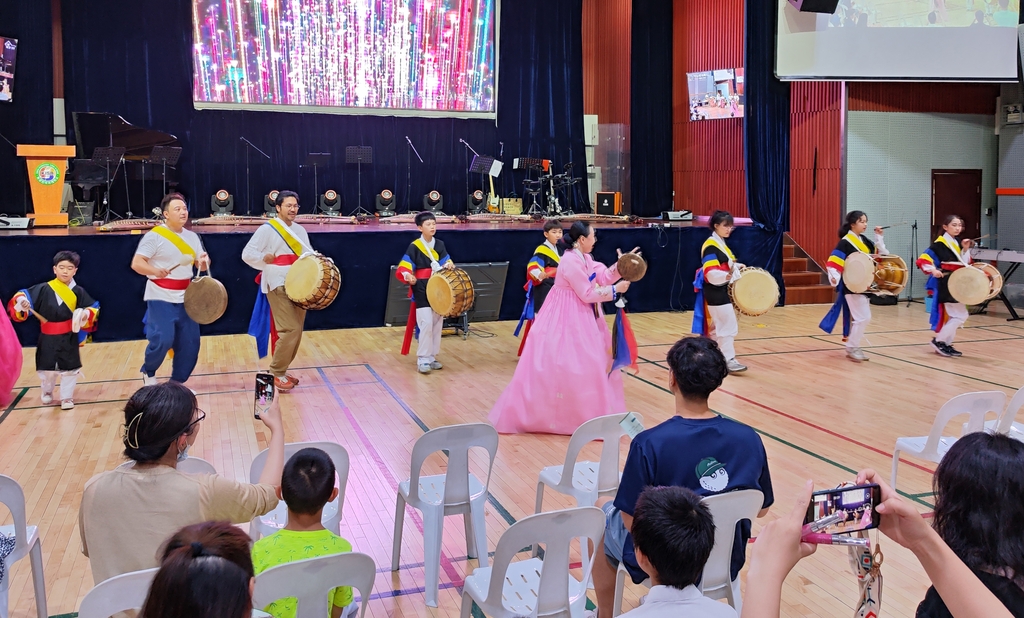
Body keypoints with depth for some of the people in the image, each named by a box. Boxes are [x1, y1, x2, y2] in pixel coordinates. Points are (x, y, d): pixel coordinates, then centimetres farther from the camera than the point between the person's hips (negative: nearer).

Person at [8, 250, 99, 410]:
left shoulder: (78, 291, -3)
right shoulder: (44, 289, -7)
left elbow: (93, 308, 3)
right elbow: (24, 296, -6)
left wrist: (86, 314, -17)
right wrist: (22, 302, -27)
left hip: (69, 338, 0)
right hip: (47, 338, 0)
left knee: (70, 368, 3)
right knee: (46, 368, 12)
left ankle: (67, 398, 19)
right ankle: (47, 393, 39)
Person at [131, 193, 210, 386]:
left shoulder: (192, 237, 10)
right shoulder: (155, 235, -9)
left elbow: (201, 265, 16)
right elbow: (136, 263, -14)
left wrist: (205, 261, -8)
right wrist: (155, 271, -33)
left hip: (185, 299, 6)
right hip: (161, 299, -6)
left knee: (190, 343, 4)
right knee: (162, 340, -17)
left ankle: (177, 383, 21)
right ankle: (148, 372, 12)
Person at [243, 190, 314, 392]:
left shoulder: (300, 231, 15)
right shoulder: (267, 229, -6)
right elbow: (247, 254, -9)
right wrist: (266, 260, -20)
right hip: (278, 286, -7)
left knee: (296, 332, 9)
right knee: (290, 330, -15)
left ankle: (282, 371, 21)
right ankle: (276, 373, -2)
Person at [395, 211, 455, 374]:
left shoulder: (439, 244, 6)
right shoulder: (414, 246, -10)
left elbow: (447, 263, 9)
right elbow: (402, 269, -15)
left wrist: (449, 266, -14)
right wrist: (408, 276, -35)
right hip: (421, 290, -6)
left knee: (437, 323, 9)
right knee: (426, 324, -12)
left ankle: (432, 357, 20)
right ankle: (422, 359, -2)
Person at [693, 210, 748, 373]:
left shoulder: (721, 243, 14)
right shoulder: (711, 246, -17)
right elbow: (711, 273, -27)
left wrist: (737, 267, 11)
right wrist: (726, 276, -42)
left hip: (723, 291, 10)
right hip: (716, 292, -10)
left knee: (717, 326, 16)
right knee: (729, 326, -10)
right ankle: (728, 360, -6)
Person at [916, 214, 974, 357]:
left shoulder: (956, 244, 12)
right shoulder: (940, 244, -13)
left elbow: (963, 265, 12)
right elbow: (922, 260, -21)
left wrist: (965, 249, 0)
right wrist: (933, 270, -35)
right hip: (945, 285, -9)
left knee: (952, 316, 13)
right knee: (960, 315, -10)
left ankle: (946, 344, 21)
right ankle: (938, 341, -1)